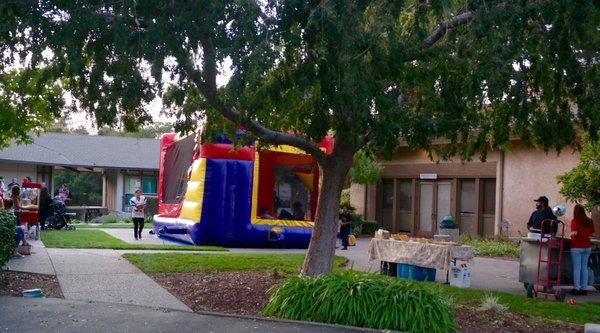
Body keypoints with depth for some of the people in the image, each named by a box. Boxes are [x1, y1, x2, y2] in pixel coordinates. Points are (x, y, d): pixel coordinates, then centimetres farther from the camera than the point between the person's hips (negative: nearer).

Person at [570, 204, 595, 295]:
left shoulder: (575, 221, -11)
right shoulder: (590, 221, 2)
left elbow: (574, 233, -21)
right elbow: (592, 234, 8)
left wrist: (571, 234, -1)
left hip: (577, 247, -4)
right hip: (587, 247, 4)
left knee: (577, 268, 0)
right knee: (584, 268, 11)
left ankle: (576, 288, 1)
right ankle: (584, 288, 12)